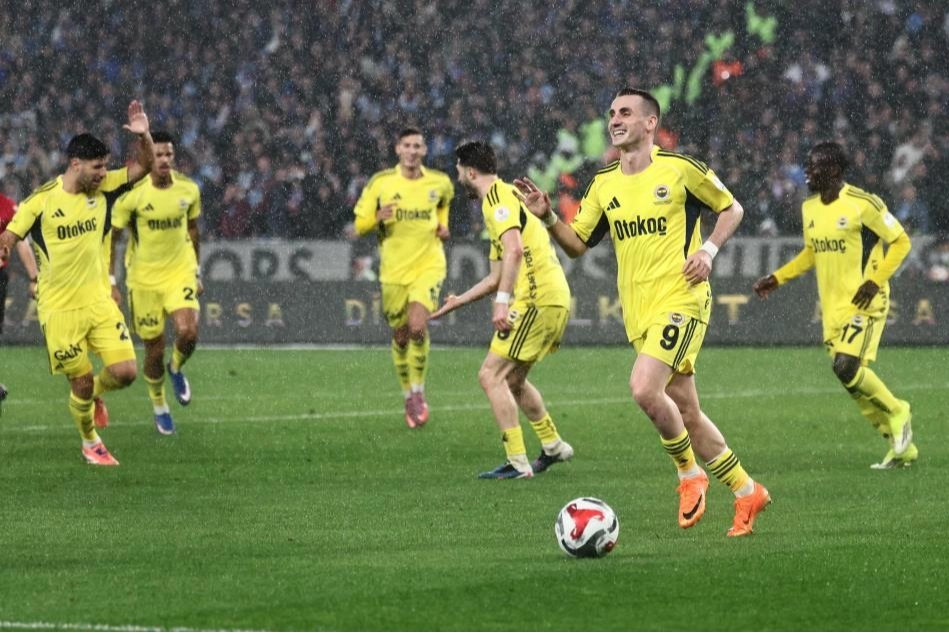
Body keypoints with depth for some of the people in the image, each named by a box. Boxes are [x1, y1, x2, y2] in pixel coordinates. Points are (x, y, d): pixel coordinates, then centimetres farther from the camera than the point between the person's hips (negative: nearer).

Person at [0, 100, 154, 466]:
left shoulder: (103, 189, 1)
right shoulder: (40, 202, -11)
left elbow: (143, 167, -1)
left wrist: (143, 136, -20)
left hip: (99, 301, 4)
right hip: (60, 310, -4)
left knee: (124, 372, -6)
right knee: (81, 383, 0)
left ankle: (95, 394, 30)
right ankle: (90, 444, 26)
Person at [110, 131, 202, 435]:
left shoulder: (188, 189, -2)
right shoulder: (132, 194, -13)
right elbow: (111, 238, -6)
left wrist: (197, 272, 16)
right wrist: (110, 281, -9)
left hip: (180, 273, 2)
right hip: (144, 279, -2)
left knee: (188, 332, -21)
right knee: (154, 349, 3)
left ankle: (176, 369, 15)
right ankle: (159, 407, 28)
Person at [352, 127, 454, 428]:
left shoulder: (439, 182, 2)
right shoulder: (380, 183, -4)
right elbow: (360, 224, 0)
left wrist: (443, 224, 9)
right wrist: (377, 218, -21)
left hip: (428, 265, -1)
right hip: (393, 270, 1)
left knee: (418, 327, -20)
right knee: (401, 336, 7)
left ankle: (419, 391, -3)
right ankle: (409, 398, 25)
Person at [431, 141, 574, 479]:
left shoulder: (498, 198, -9)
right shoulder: (502, 197, 23)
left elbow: (514, 250, -27)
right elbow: (498, 276, 30)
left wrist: (502, 302, -31)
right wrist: (460, 300, 37)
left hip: (537, 299, -10)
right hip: (555, 299, 10)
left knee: (491, 375, -8)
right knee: (512, 379, 21)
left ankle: (518, 462, -10)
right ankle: (553, 446, 31)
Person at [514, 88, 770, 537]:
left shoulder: (679, 168, -5)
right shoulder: (604, 183, 10)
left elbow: (731, 208, 6)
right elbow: (577, 244, 13)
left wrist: (708, 250, -9)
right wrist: (547, 217, -4)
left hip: (680, 300, -6)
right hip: (639, 313, 6)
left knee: (644, 387, -25)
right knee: (686, 413, 8)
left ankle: (689, 473, -5)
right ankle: (746, 492, 21)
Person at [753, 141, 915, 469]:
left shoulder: (863, 204, -14)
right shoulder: (809, 208, 8)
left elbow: (901, 241, -7)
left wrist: (876, 280, -18)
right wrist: (777, 279, 14)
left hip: (864, 303, -7)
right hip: (832, 306, 7)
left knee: (847, 366, -23)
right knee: (854, 381, 4)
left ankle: (897, 412, 2)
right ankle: (902, 447, 16)